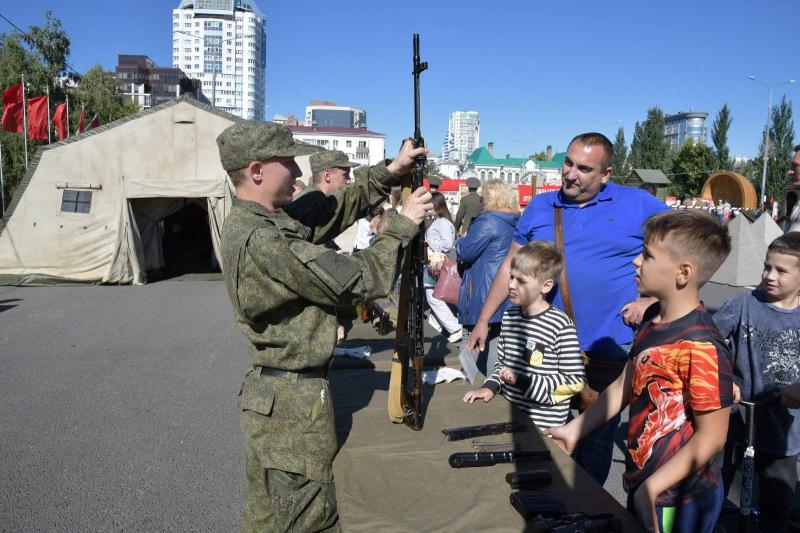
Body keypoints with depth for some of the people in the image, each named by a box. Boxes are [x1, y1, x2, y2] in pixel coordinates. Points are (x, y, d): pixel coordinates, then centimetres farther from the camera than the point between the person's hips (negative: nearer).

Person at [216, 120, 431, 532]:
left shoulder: (261, 218, 3)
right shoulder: (261, 241, -26)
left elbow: (338, 206, 10)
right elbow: (357, 282, -21)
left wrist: (391, 170, 3)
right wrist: (405, 224, -10)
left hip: (273, 393, 10)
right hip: (292, 403, -10)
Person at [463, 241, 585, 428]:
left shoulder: (561, 325, -15)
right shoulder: (509, 316, 6)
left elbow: (575, 381, -12)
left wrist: (524, 382, -17)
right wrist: (490, 386, -2)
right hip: (508, 412, 6)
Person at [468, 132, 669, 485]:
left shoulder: (638, 205, -2)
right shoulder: (540, 207, 6)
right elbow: (511, 267, 11)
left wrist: (653, 300, -8)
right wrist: (483, 319, 8)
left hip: (609, 355, -2)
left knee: (596, 444, 13)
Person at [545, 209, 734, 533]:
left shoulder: (701, 347, -25)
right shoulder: (653, 318, -1)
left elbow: (711, 436, -21)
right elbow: (625, 385, 8)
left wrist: (651, 488, -20)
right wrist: (574, 430, 9)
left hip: (677, 501, -7)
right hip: (642, 483, 7)